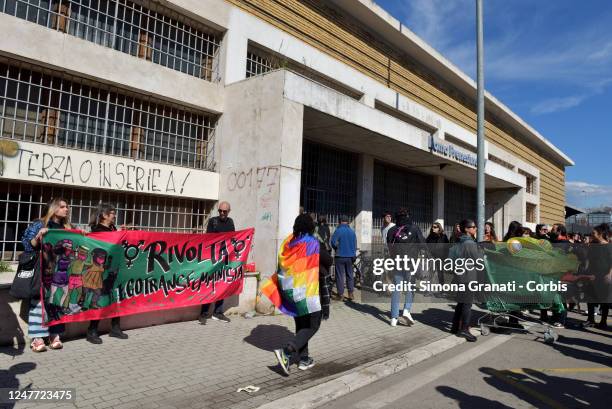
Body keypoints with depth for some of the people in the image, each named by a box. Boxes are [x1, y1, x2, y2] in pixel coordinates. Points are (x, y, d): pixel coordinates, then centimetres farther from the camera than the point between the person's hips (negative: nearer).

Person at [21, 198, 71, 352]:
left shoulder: (67, 227, 15)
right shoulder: (39, 224, 2)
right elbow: (27, 245, -3)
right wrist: (38, 236, -20)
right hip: (42, 271, -4)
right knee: (39, 301, -7)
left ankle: (54, 336, 10)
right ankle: (37, 338, -3)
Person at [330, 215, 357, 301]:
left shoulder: (338, 230, -11)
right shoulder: (352, 231, 5)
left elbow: (333, 242, -16)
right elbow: (355, 245, 9)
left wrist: (336, 249, 5)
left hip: (340, 256, -5)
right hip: (350, 257, 5)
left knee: (340, 275, 2)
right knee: (350, 275, 12)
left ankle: (340, 294, 5)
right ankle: (350, 293, 12)